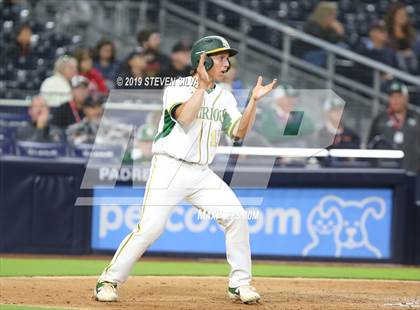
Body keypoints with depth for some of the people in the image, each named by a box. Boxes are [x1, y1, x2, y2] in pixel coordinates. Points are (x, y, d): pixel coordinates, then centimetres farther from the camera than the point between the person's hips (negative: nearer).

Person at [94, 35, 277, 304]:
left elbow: (239, 133, 2)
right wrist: (203, 85, -19)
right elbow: (185, 117, -23)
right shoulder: (177, 88, -5)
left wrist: (254, 100, -6)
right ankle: (109, 281, -2)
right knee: (150, 228, -15)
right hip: (169, 170, -5)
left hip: (202, 174, 5)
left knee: (236, 216, -9)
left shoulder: (225, 97, 12)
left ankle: (240, 284, 2)